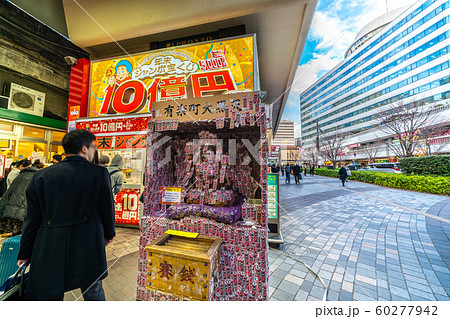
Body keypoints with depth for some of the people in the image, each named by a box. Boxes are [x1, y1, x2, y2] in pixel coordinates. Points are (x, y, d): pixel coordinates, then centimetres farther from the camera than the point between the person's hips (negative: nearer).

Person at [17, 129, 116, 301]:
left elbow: (32, 218, 3)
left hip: (49, 250, 2)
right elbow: (107, 209, -5)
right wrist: (109, 233, 13)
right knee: (94, 291, 21)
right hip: (89, 247, -1)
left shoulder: (41, 175, -3)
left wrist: (25, 252, 16)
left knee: (50, 296, 20)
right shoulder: (100, 173, -12)